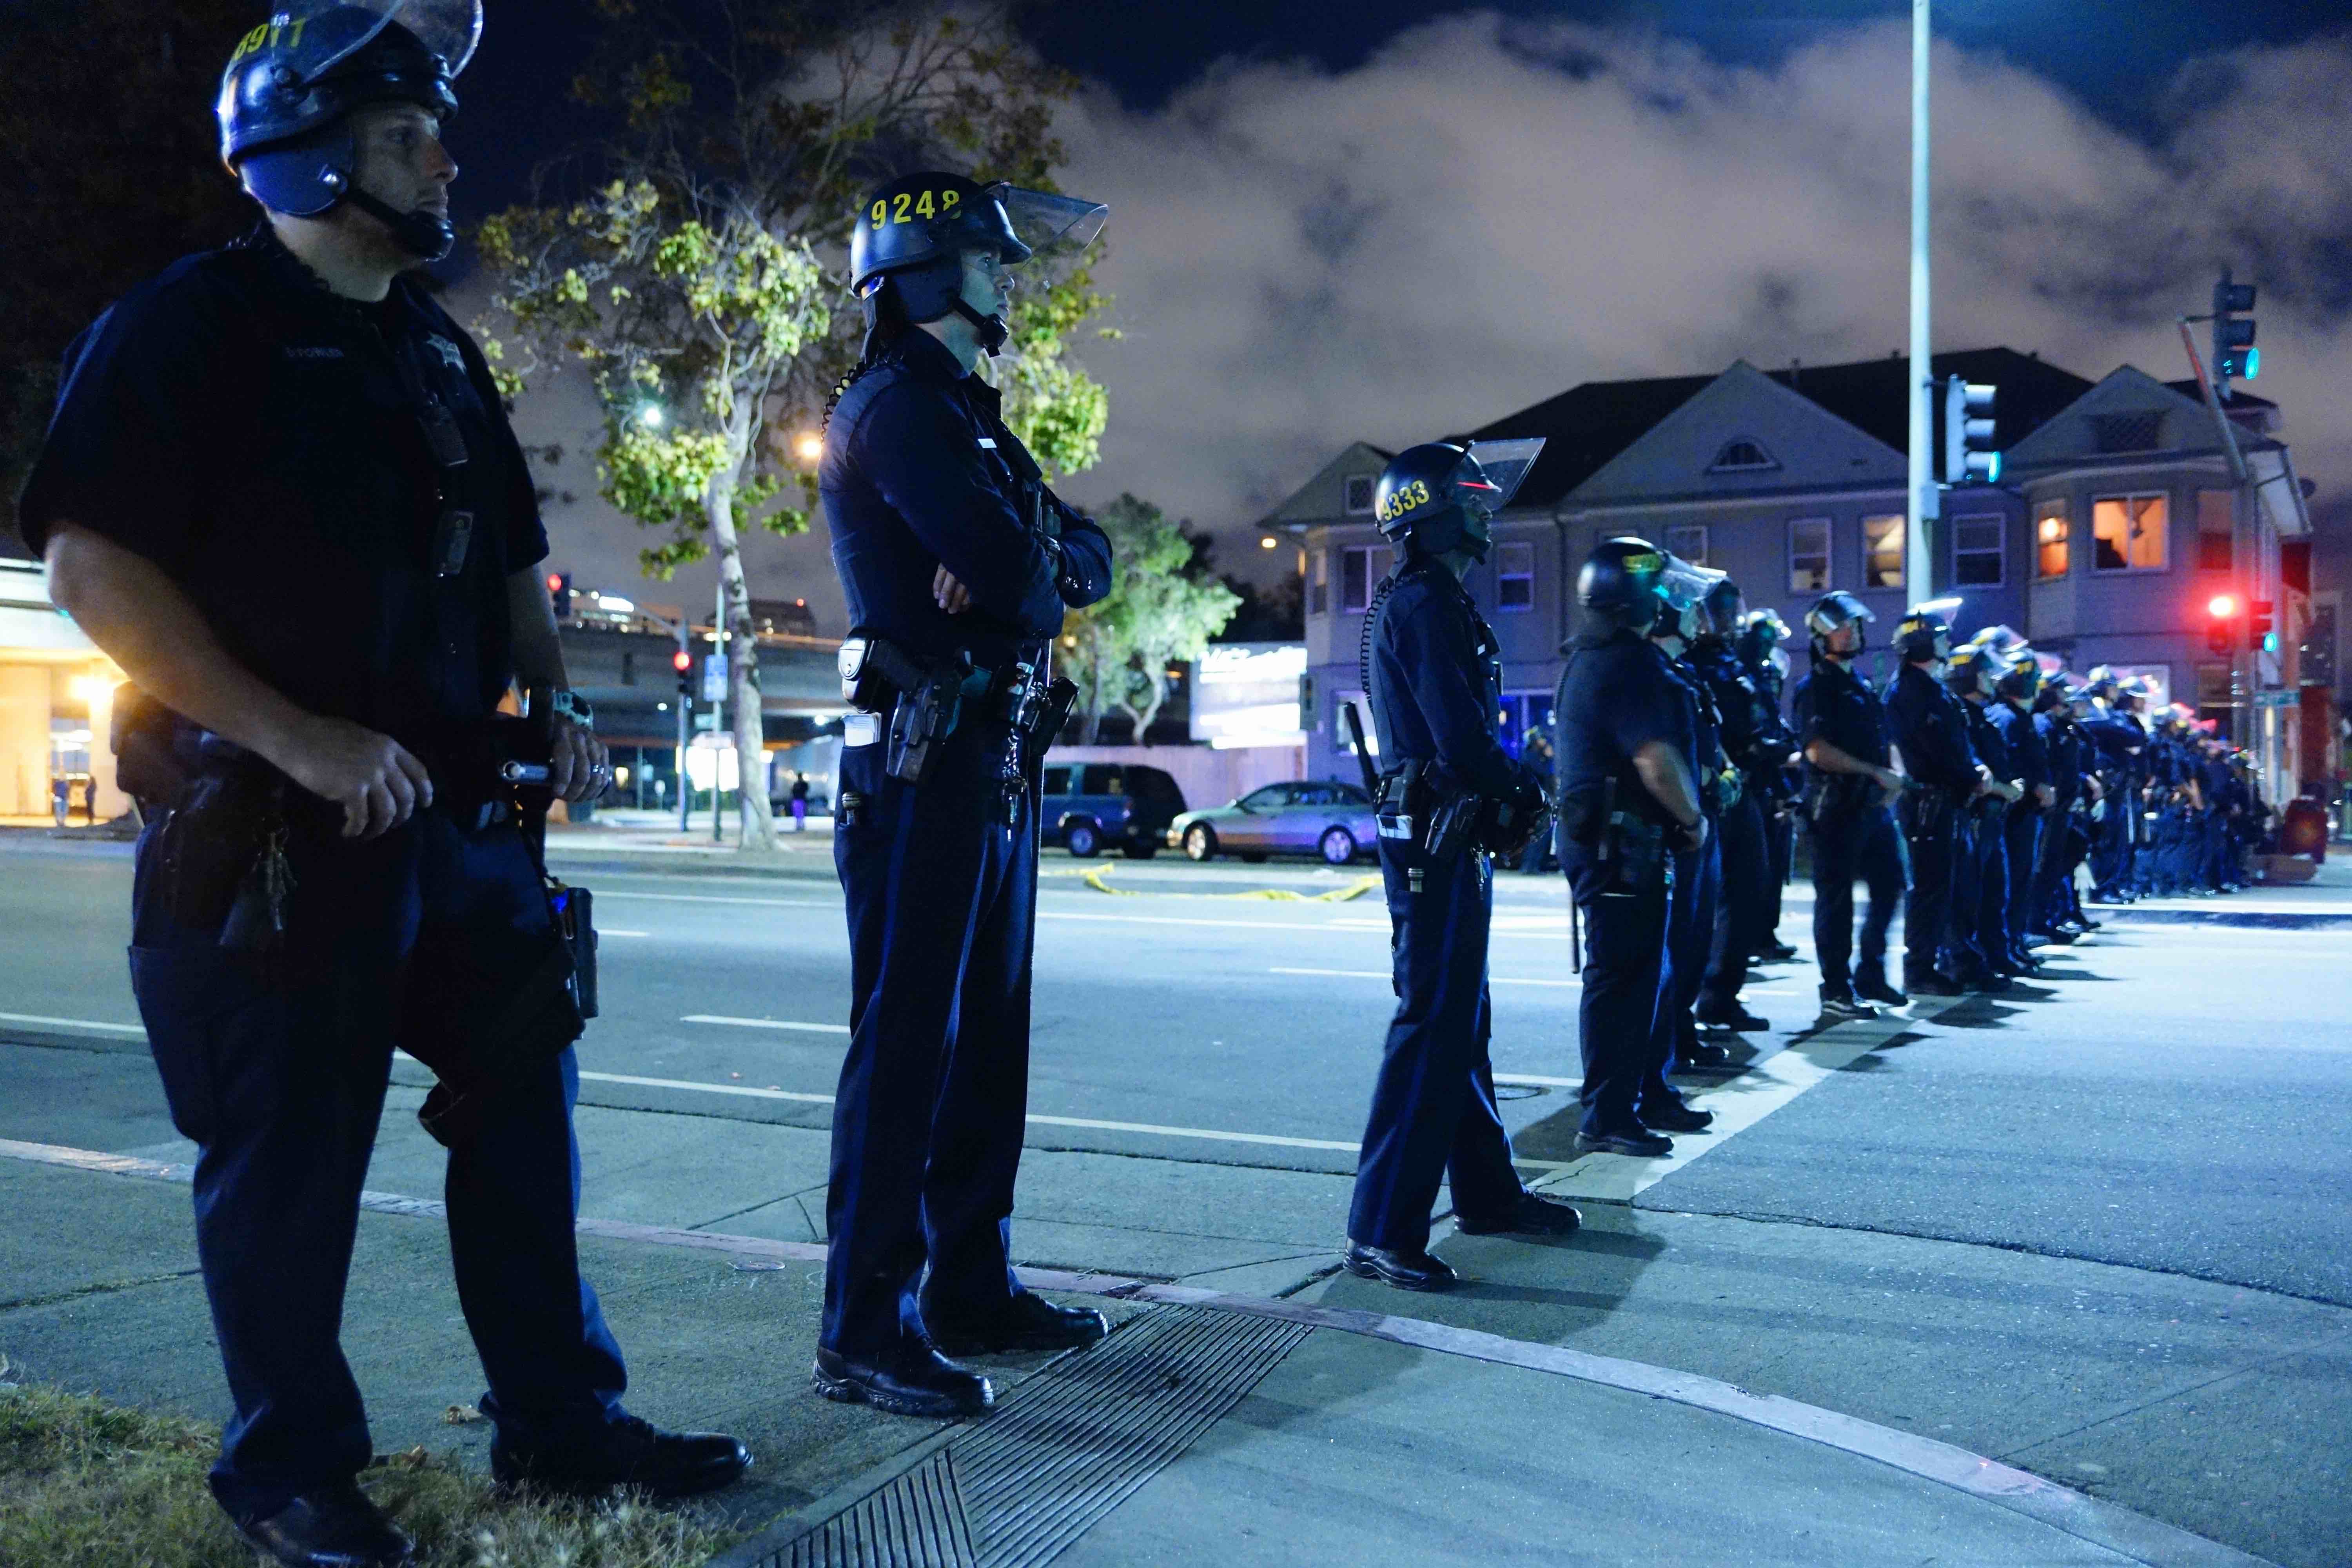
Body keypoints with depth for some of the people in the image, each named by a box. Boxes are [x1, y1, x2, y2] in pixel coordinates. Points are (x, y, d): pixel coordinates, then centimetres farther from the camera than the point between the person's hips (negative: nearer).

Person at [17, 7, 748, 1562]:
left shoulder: (439, 352, 16)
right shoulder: (191, 325, -6)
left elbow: (507, 561, 23)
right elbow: (92, 564, -15)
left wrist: (557, 703, 6)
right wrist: (300, 738, -21)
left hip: (464, 808, 7)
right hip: (274, 826, -7)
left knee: (526, 1098, 9)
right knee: (293, 1152, 2)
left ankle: (560, 1418, 22)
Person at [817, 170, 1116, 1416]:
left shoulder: (969, 415, 23)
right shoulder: (895, 403, -9)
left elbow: (1085, 555, 15)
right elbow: (1017, 579, -20)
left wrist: (1031, 562, -6)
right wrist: (1039, 573, 2)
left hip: (997, 762, 10)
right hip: (923, 760, -10)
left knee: (984, 1035, 13)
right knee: (906, 1041, -8)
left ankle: (971, 1288, 23)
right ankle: (865, 1332, -2)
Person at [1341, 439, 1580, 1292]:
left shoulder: (1427, 602, 18)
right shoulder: (1425, 605, -15)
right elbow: (1462, 735, -22)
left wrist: (1511, 784, 5)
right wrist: (1525, 791, -6)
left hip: (1436, 836, 11)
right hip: (1439, 840, -11)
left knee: (1461, 1020, 18)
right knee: (1432, 1027, -10)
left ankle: (1487, 1191, 31)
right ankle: (1381, 1232, -8)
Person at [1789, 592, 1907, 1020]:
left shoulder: (1862, 684, 17)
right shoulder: (1817, 687, -9)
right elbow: (1819, 751, -19)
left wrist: (1893, 779, 7)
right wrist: (1877, 773, -18)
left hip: (1873, 804, 8)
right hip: (1836, 807, -8)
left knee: (1889, 885, 11)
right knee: (1836, 899, -2)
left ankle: (1870, 973, 24)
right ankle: (1836, 993, 4)